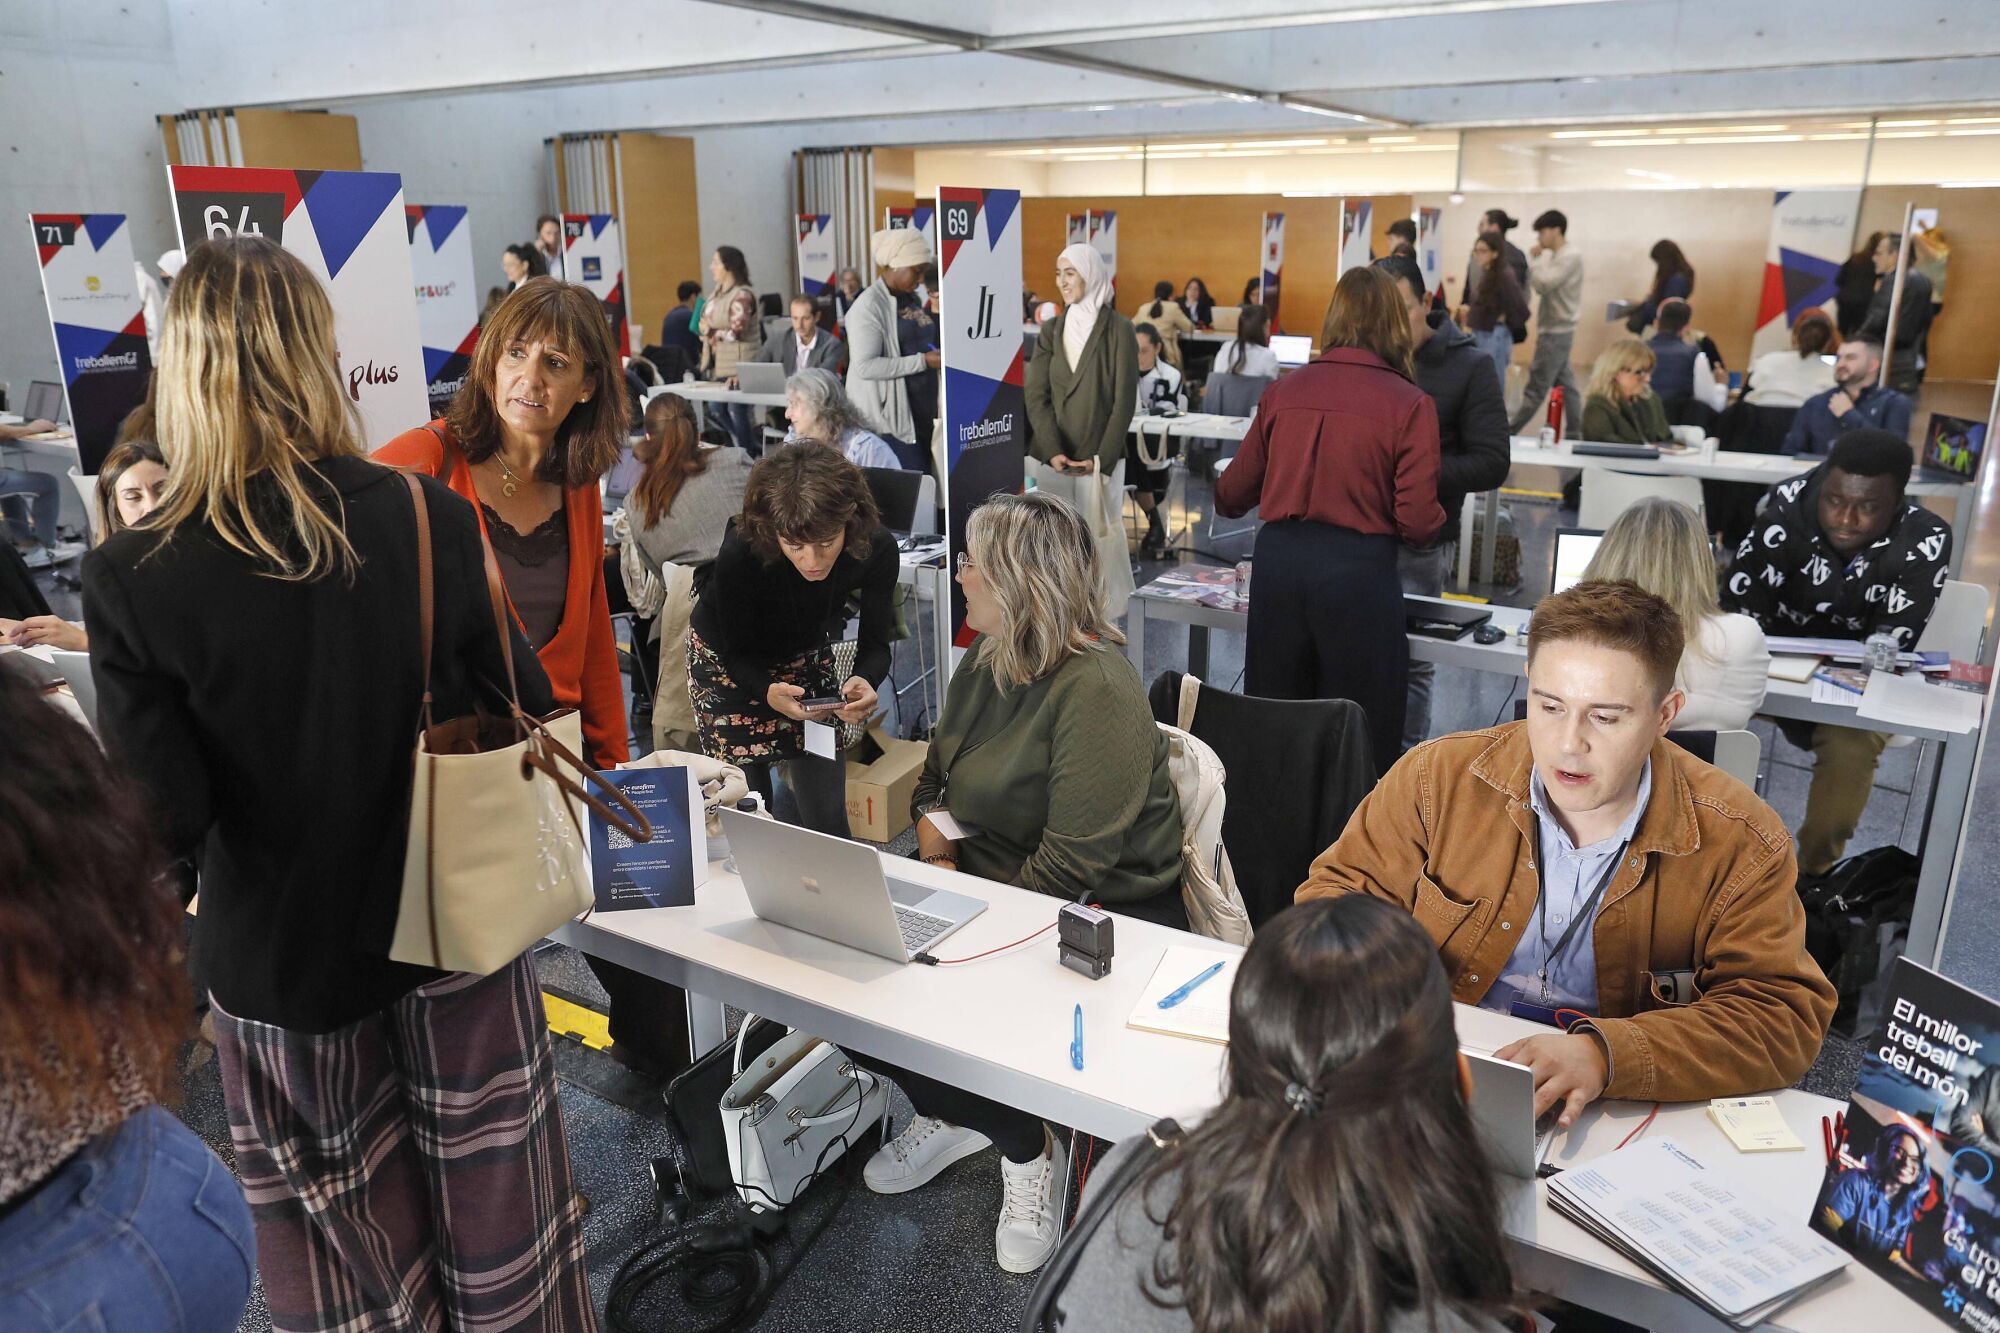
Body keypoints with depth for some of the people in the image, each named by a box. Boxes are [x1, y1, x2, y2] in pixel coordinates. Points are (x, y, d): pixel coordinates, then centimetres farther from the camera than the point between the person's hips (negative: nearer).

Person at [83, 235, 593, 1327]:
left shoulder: (131, 578, -18)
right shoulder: (428, 518, -16)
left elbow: (166, 821, -17)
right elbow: (525, 705, -6)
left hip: (285, 955, -1)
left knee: (347, 1236, 21)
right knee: (492, 1189, 22)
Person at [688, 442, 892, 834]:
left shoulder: (876, 548, -29)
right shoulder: (739, 555, -37)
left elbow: (875, 644, -18)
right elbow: (737, 653, -22)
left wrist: (864, 681, -42)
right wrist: (769, 693, -44)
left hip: (806, 654, 3)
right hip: (726, 661, -2)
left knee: (825, 809, 2)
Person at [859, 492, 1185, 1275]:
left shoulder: (1097, 692, -23)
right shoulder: (985, 660, 5)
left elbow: (1071, 869, -26)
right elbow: (936, 781, 15)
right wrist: (938, 860, -4)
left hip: (1103, 915, -8)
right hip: (987, 882, 8)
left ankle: (1026, 1149, 8)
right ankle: (953, 1113, 15)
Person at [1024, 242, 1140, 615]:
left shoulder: (1119, 330, -1)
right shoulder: (1050, 331, 9)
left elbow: (1124, 400, -6)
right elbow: (1036, 396, 1)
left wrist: (1102, 458, -13)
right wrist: (1053, 451, -14)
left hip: (1099, 459, -3)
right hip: (1052, 458, 3)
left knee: (1098, 536, -1)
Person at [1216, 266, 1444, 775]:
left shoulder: (1284, 390, 4)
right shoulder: (1410, 404, -5)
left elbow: (1233, 494, 10)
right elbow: (1418, 523, -8)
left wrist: (1221, 494, 34)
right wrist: (1434, 522, 15)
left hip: (1278, 559, 3)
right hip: (1358, 570, -3)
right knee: (1360, 736, 10)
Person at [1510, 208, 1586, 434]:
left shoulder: (1571, 257, -14)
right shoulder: (1555, 256, 15)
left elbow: (1543, 285, -23)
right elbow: (1541, 288, 15)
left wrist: (1533, 260, -9)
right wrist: (1536, 260, 3)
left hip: (1556, 333, -10)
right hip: (1554, 331, 10)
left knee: (1536, 387, -5)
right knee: (1565, 385, 10)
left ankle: (1508, 434, -3)